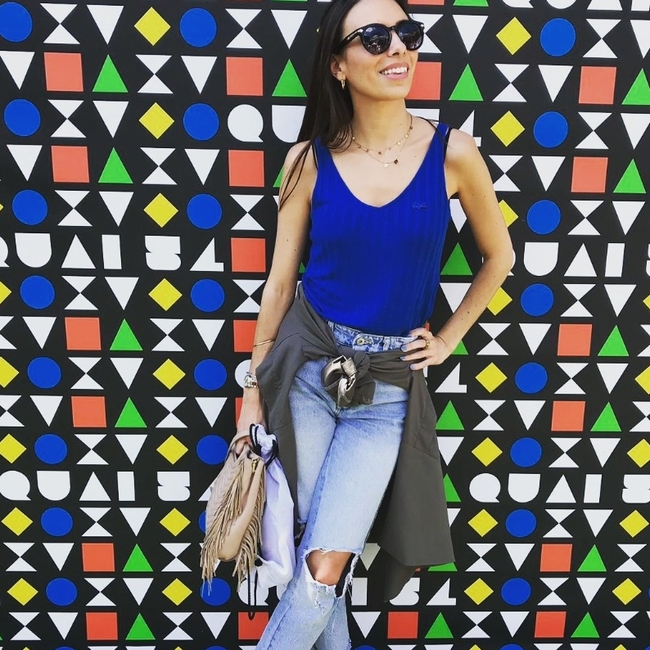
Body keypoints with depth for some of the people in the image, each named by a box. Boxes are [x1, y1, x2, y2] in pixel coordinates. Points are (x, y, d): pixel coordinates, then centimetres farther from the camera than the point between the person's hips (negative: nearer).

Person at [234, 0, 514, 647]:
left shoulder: (452, 152, -6)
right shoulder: (309, 159, -4)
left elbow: (498, 256, 9)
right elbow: (280, 281, 1)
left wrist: (449, 338, 6)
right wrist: (254, 388, 4)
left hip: (388, 383, 0)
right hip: (307, 364, 1)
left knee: (328, 564, 1)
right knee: (317, 556, 10)